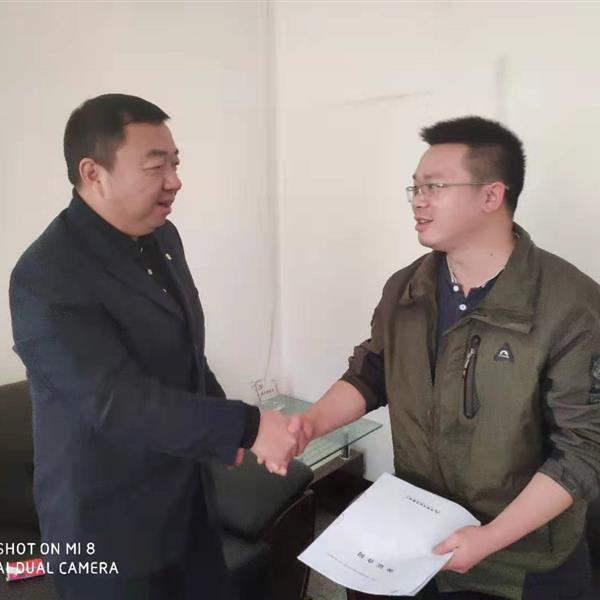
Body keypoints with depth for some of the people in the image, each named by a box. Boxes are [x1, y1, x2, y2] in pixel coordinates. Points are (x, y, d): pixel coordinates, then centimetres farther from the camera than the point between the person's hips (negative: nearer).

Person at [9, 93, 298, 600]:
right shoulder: (47, 277, -24)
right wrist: (246, 426, -29)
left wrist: (222, 427, 8)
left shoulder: (162, 238, 1)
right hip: (109, 521, -7)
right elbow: (119, 402, -29)